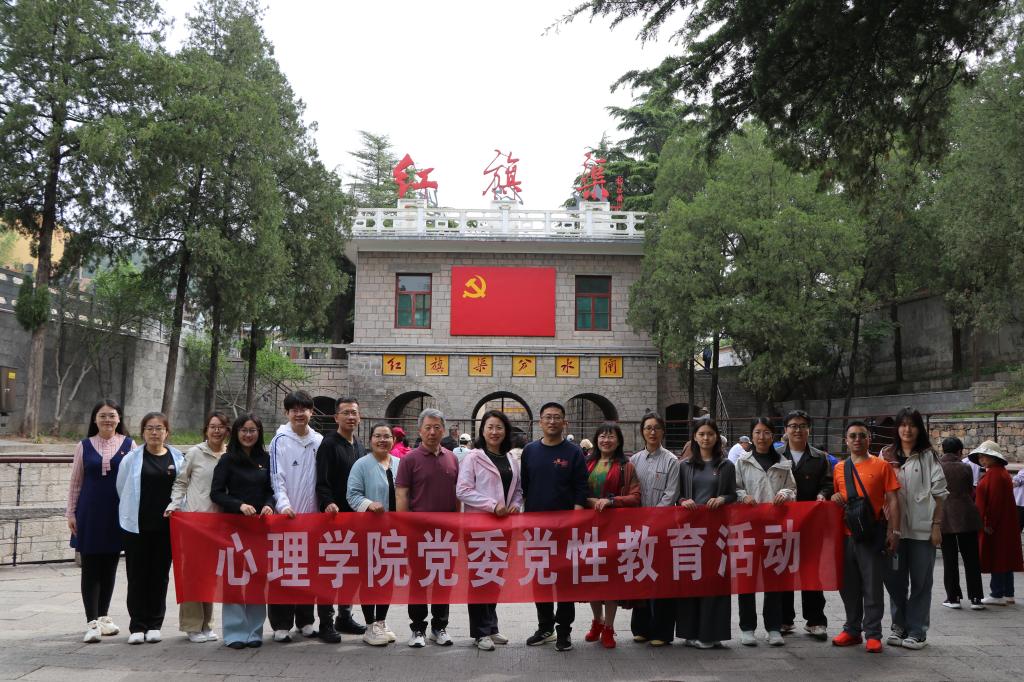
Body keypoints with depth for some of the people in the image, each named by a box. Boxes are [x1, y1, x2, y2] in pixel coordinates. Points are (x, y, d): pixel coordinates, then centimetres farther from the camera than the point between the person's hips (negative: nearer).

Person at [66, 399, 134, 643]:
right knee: (90, 567, 0)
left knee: (110, 566, 10)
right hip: (90, 514, 0)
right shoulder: (84, 446, 4)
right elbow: (75, 483, 6)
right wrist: (71, 513, 3)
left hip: (118, 514, 1)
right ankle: (92, 623, 3)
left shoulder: (129, 445, 2)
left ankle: (103, 616, 24)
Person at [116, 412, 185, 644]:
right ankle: (137, 626, 10)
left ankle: (154, 625, 17)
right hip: (137, 525, -1)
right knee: (137, 576, 2)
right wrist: (133, 510, 12)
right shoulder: (132, 458, -1)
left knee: (160, 575, 7)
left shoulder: (178, 458, 4)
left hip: (166, 525, 1)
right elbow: (121, 488, 8)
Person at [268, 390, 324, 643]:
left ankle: (305, 621, 22)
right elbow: (277, 478, -9)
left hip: (312, 516, 4)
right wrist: (283, 505, -21)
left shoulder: (319, 441, 7)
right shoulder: (280, 440, -4)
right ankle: (281, 624, 10)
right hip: (286, 515, -4)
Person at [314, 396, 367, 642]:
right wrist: (328, 503, -31)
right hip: (334, 516, -7)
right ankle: (326, 623, 6)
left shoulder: (360, 447, 14)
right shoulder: (329, 444, -9)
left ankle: (345, 616, 25)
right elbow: (322, 482, -16)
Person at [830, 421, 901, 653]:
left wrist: (894, 531, -8)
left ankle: (873, 634, 10)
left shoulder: (882, 466, -1)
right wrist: (833, 499, -3)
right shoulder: (838, 468, 10)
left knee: (872, 587, 1)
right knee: (848, 586, 11)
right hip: (845, 535, 4)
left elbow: (893, 501, -2)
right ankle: (852, 630, 22)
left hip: (872, 535, -4)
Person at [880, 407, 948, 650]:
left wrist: (937, 525, -4)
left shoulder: (928, 456, 3)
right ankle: (899, 626, 22)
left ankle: (917, 632, 12)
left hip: (922, 528, -2)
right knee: (894, 579, 8)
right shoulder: (886, 455, 10)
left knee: (920, 581, 3)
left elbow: (939, 494, 1)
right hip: (894, 526, 3)